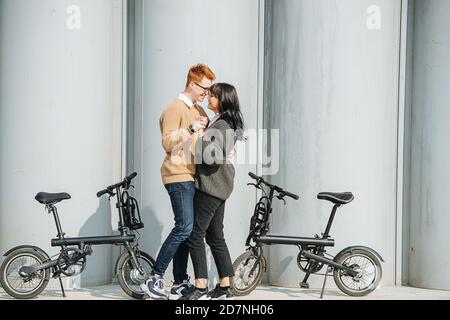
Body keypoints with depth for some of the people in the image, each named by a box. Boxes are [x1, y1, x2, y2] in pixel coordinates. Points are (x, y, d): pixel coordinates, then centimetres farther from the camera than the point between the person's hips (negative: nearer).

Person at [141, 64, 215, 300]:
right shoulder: (175, 109, -7)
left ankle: (180, 284, 10)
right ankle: (155, 278, -12)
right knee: (184, 227, -16)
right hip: (178, 176, -9)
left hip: (192, 176, 9)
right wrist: (190, 128, -25)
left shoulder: (199, 111, 21)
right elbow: (167, 143, -16)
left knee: (185, 229, 7)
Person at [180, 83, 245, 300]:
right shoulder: (224, 123, 16)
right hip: (218, 186, 10)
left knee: (195, 234, -7)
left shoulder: (221, 125, -16)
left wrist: (200, 137, -14)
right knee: (215, 235, 12)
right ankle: (224, 287, 15)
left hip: (211, 186, -10)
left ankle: (200, 288, -6)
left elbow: (213, 157, -24)